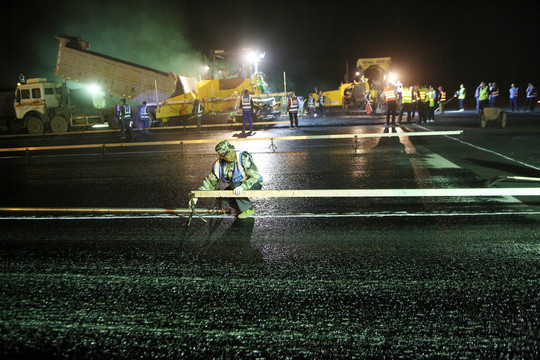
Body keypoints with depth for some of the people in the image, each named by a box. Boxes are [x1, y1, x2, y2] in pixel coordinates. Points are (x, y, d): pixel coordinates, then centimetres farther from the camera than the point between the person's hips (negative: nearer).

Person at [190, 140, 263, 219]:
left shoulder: (243, 157, -26)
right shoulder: (219, 165, -8)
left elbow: (255, 175, -29)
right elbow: (210, 181, 3)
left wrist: (242, 187, -44)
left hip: (255, 184, -6)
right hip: (237, 184, 6)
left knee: (234, 186, -33)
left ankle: (249, 209, -13)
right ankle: (241, 208, 9)